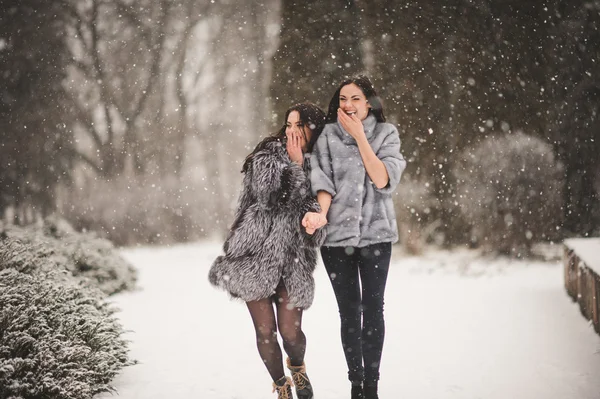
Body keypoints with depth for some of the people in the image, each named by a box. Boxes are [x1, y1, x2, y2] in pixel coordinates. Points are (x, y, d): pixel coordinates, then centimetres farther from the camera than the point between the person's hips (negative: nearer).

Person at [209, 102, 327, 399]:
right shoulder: (267, 157, 0)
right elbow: (270, 198, -16)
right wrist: (296, 166, -13)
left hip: (293, 260, 2)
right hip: (255, 255, -2)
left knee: (291, 333, -5)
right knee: (265, 331, 0)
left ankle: (297, 366, 30)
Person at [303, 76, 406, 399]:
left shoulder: (386, 134, 1)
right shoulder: (327, 136, 3)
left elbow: (384, 180, -12)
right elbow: (324, 183, -3)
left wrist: (360, 137, -14)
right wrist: (321, 214, -22)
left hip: (375, 233, 0)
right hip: (337, 234, 1)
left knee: (373, 309, -1)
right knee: (349, 312, 4)